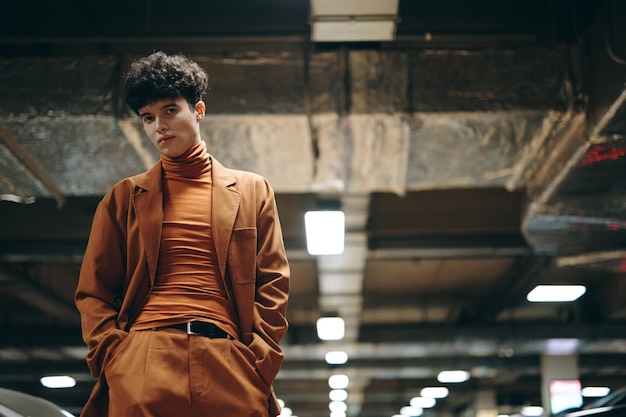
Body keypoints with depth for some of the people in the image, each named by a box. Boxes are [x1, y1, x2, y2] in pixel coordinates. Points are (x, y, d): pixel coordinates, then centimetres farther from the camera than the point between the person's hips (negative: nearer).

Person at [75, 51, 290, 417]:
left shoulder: (252, 191, 17)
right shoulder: (125, 197, 17)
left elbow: (273, 284, 11)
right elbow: (94, 291, 13)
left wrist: (258, 363, -1)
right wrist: (113, 358, -2)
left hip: (228, 365, 0)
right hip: (142, 365, 0)